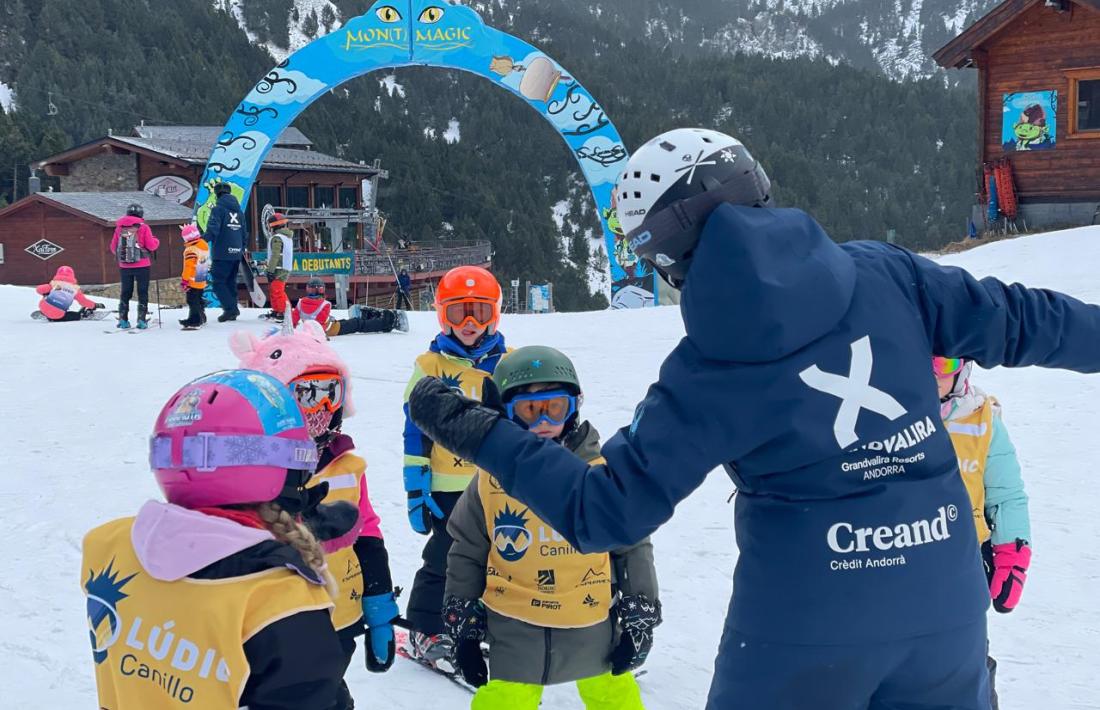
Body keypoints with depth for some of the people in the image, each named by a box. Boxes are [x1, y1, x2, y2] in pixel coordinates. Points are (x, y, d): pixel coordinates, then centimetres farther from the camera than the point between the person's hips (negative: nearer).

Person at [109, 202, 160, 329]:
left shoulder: (119, 228, 2)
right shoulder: (143, 227, -8)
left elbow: (113, 248, 6)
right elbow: (151, 246, -9)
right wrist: (156, 241, 12)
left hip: (124, 267, 3)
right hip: (142, 266, -3)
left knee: (125, 293, 14)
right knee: (142, 293, 5)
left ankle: (123, 319, 11)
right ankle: (141, 320, 0)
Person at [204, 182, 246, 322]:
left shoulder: (218, 209, -7)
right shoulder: (239, 210, 15)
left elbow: (213, 229, -22)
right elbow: (244, 233, 19)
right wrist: (242, 250, 27)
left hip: (222, 254, -7)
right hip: (236, 253, 7)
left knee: (218, 281, -4)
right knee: (231, 282, 15)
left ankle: (230, 308, -16)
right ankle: (232, 312, 16)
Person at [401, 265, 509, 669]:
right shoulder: (431, 366, -3)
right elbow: (416, 431, -3)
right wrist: (416, 488, -7)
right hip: (448, 487, -3)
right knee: (443, 562, 2)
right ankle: (425, 631, 18)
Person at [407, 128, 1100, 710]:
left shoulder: (703, 373, -11)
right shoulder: (881, 273, -4)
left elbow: (606, 511, -8)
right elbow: (1012, 320, 6)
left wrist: (482, 435, -1)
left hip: (806, 626, -3)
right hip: (945, 603, 3)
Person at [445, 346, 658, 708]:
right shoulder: (490, 480, -7)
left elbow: (633, 547, 3)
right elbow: (466, 555, 5)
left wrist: (640, 618, 3)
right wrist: (464, 625, 6)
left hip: (593, 623, 1)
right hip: (515, 627, 0)